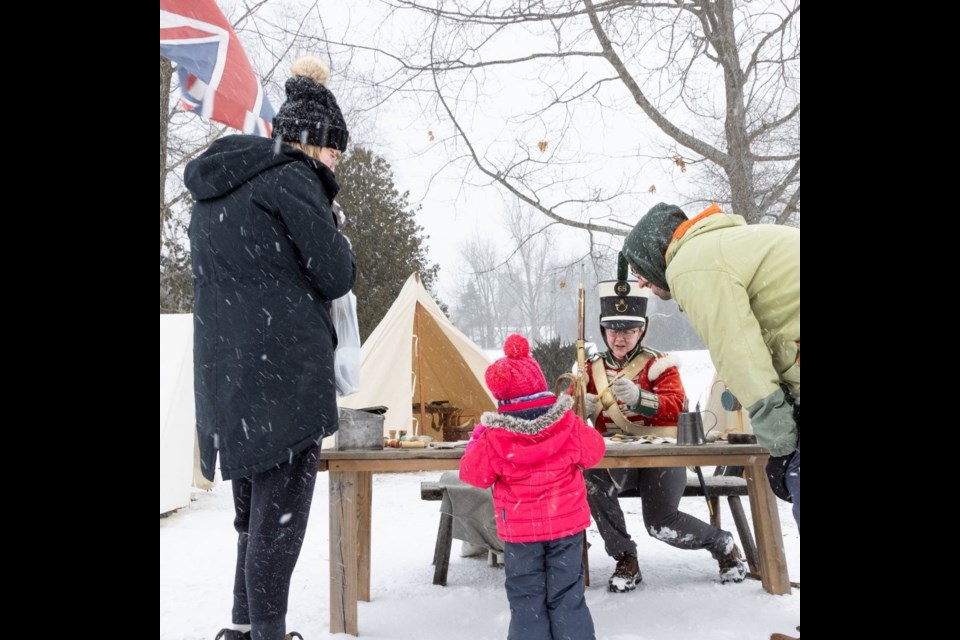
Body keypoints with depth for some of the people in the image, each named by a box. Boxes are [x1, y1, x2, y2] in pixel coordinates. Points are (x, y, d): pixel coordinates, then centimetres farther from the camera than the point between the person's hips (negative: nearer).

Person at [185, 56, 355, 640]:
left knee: (254, 504, 18)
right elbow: (336, 276, -9)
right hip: (286, 370, -8)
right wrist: (341, 249, 10)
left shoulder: (216, 185, 18)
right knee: (280, 509, 0)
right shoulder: (292, 177, -8)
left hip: (224, 373, 9)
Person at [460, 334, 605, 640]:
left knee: (526, 600, 12)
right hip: (566, 524, 2)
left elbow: (474, 474, -5)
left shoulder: (493, 437, -16)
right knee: (567, 597, 14)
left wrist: (475, 441, 10)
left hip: (520, 531, -2)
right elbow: (594, 452, 3)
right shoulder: (568, 423, -11)